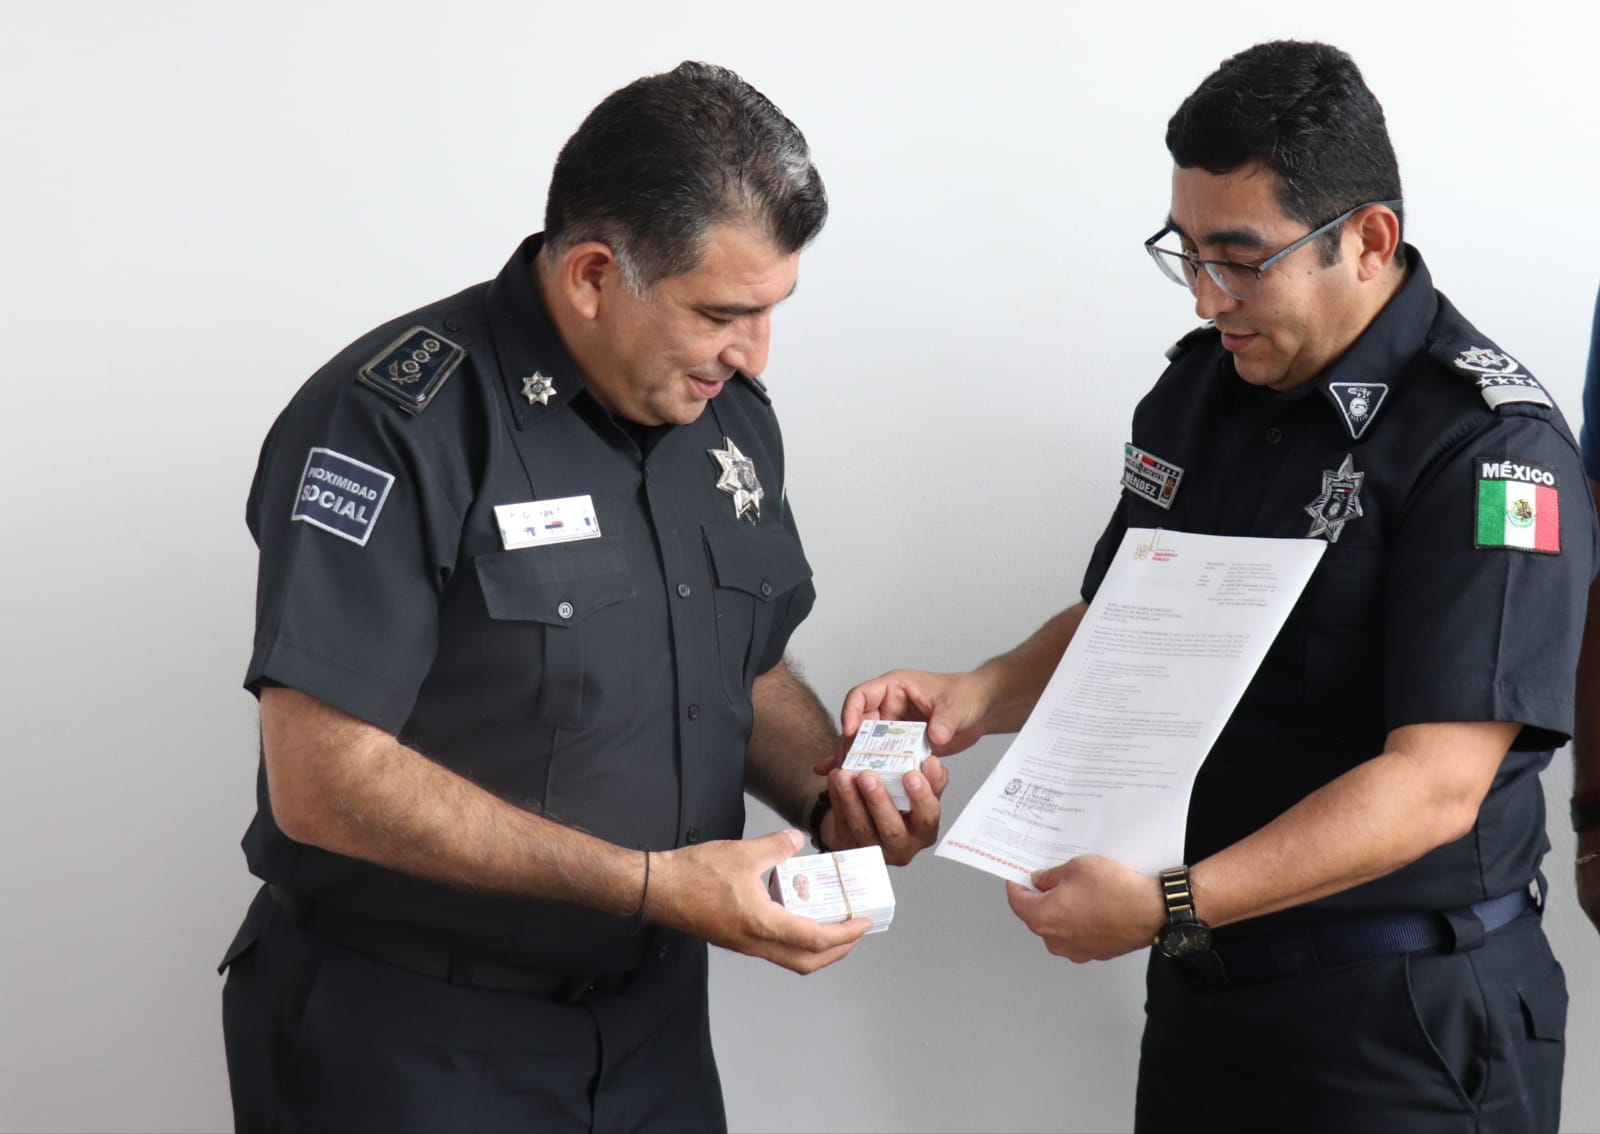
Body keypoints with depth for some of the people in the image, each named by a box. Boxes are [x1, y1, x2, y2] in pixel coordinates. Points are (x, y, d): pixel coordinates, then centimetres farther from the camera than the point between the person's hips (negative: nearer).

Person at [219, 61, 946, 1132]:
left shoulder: (731, 410, 3)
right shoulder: (392, 424, -20)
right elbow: (324, 781, -23)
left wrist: (829, 797, -6)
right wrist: (655, 884, -24)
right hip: (408, 1039, -6)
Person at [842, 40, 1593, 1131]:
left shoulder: (1492, 447, -18)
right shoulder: (1202, 383, 4)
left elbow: (1436, 784, -24)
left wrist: (1171, 907, -29)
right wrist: (978, 696, -4)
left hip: (1406, 1016, -6)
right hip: (1203, 980, 6)